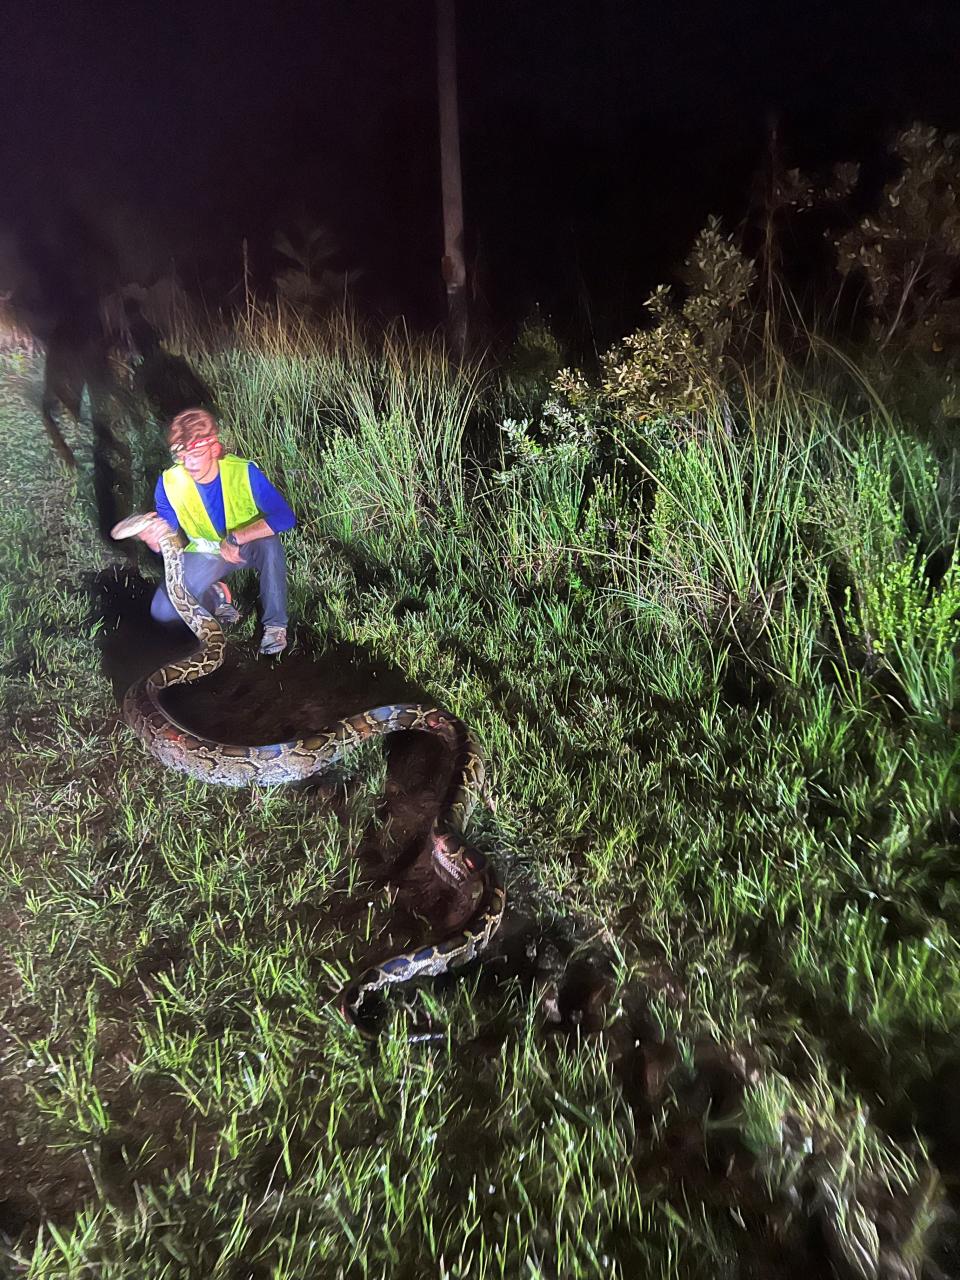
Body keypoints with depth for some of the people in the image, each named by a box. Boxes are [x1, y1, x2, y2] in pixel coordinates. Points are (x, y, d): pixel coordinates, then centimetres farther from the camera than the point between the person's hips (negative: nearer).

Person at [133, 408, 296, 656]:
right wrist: (154, 539, -40)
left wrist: (236, 538, -38)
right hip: (205, 553, 2)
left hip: (248, 548, -2)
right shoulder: (170, 482, -19)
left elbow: (285, 517, -34)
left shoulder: (244, 472, -27)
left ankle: (275, 624, -21)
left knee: (269, 543, -39)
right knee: (162, 611, -17)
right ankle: (215, 595, 13)